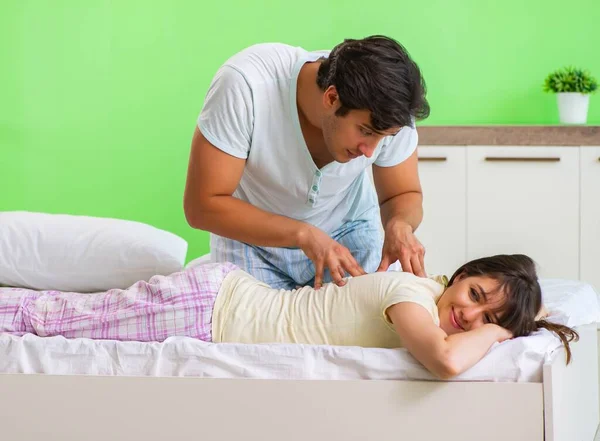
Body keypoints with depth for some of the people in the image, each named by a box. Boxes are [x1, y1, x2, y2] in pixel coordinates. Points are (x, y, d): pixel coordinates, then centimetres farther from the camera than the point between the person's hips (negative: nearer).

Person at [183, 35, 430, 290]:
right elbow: (202, 205, -30)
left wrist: (400, 225, -32)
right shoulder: (245, 85, -35)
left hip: (349, 231, 2)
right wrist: (303, 235, -39)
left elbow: (405, 195, -8)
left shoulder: (388, 111, -25)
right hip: (253, 233, -2)